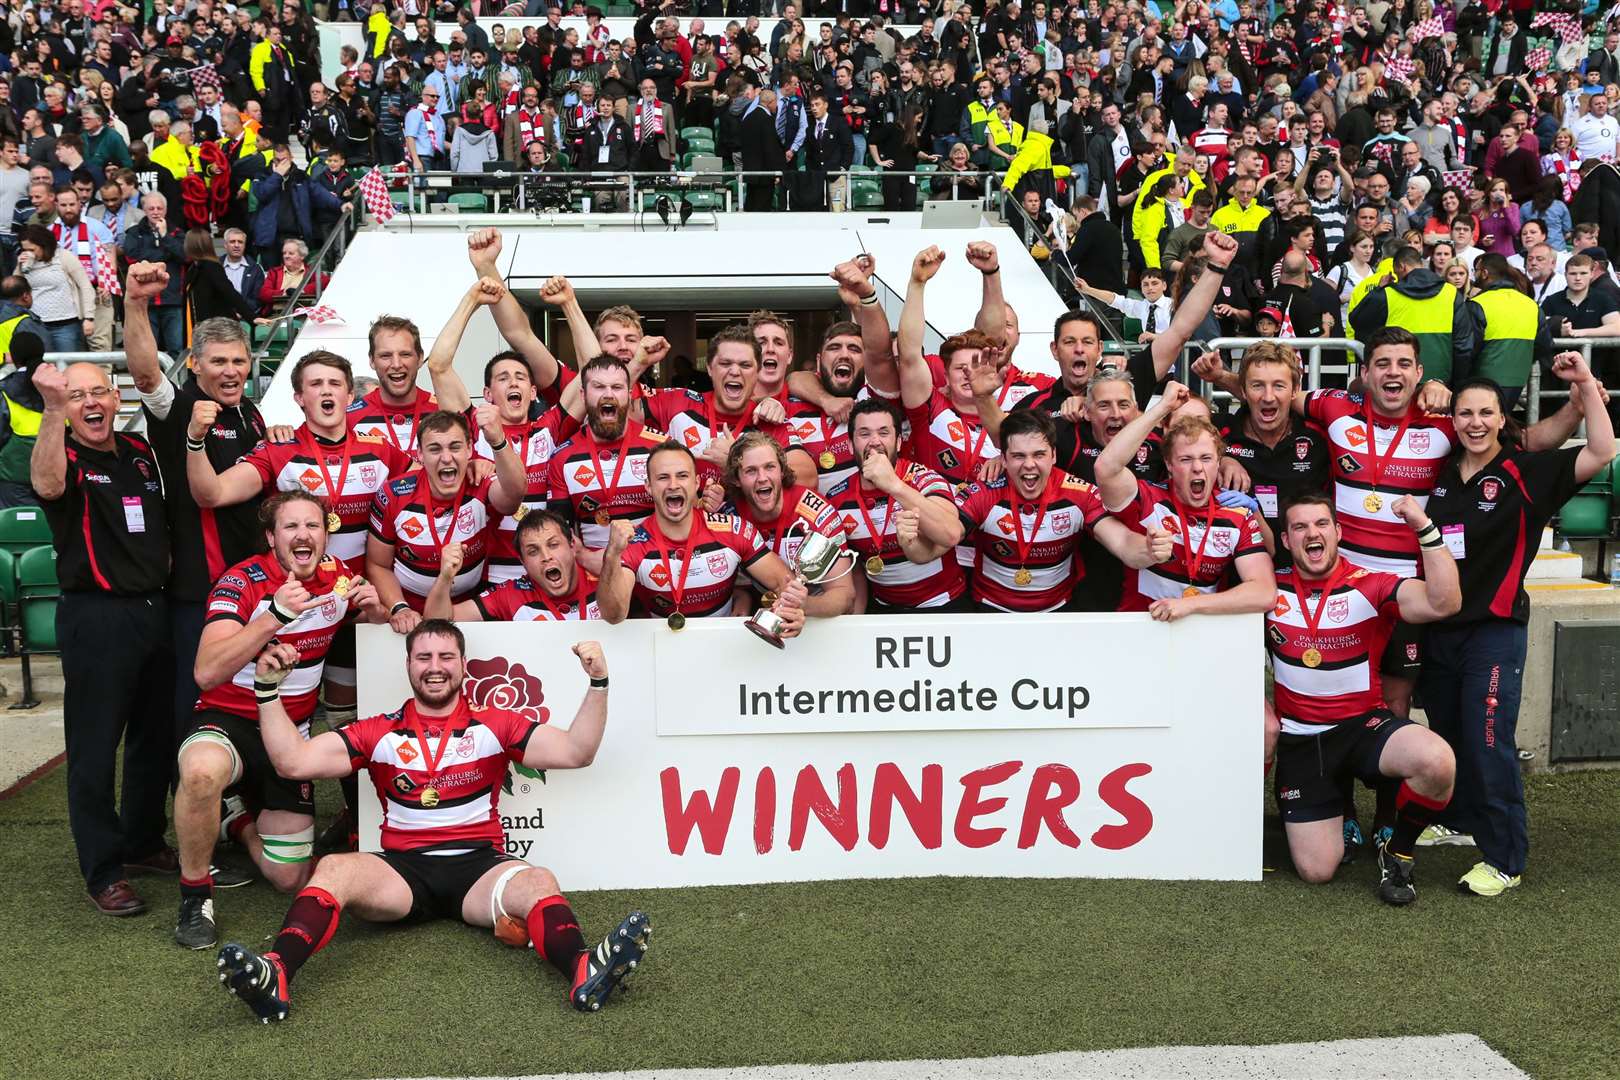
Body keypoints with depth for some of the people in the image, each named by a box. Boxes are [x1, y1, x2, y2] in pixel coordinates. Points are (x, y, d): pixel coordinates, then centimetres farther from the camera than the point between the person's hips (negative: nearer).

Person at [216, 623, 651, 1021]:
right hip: (402, 869, 1)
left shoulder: (495, 726, 11)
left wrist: (597, 684, -9)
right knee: (333, 868, -28)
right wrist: (268, 689, -3)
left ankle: (584, 971, -60)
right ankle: (273, 977, -50)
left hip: (479, 865, -1)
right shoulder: (379, 733, 13)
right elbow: (293, 761, 5)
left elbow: (576, 752, 2)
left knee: (538, 884, -32)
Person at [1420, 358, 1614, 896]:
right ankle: (1458, 821, 37)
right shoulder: (1441, 473, 7)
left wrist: (1586, 385, -19)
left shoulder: (1527, 473, -6)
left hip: (1494, 630, -5)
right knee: (1447, 735, 17)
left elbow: (1601, 452, -16)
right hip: (1438, 627, 5)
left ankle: (1504, 860, 0)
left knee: (1489, 744, -8)